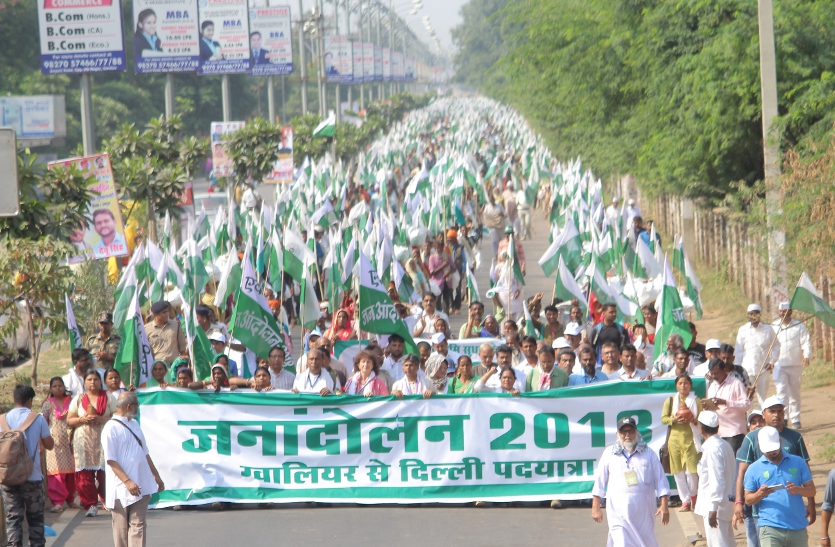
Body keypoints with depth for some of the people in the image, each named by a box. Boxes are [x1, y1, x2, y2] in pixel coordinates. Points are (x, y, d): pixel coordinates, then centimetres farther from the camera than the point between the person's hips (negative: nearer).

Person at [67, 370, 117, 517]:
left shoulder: (109, 398, 8)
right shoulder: (78, 399, 11)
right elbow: (69, 420, 9)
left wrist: (101, 419, -12)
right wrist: (83, 419, -9)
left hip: (104, 440, -1)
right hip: (84, 442, 1)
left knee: (105, 473, -9)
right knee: (85, 474, -7)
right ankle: (90, 504, -2)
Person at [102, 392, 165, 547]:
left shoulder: (134, 424, 13)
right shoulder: (111, 428, -11)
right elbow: (111, 460, -16)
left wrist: (156, 475, 20)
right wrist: (127, 481, -23)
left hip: (140, 485, 6)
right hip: (121, 488, -6)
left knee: (137, 525, 0)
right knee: (121, 528, 4)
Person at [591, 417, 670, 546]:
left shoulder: (648, 454, 6)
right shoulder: (609, 454, 4)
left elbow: (661, 481, 6)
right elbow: (599, 483, 8)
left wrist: (664, 505, -3)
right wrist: (595, 508, 6)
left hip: (644, 511, 2)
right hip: (619, 510, -2)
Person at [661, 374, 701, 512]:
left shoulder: (696, 401, 7)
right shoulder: (670, 401, 11)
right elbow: (663, 418, 5)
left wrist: (693, 419, -17)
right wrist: (674, 420, -14)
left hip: (691, 438, -2)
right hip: (675, 438, 2)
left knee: (692, 470, -7)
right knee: (678, 471, 1)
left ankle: (693, 494, 20)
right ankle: (685, 501, 8)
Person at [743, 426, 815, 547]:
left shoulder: (797, 462, 9)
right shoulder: (754, 469, 5)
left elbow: (811, 490, 7)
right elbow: (748, 499, 6)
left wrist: (798, 489, -16)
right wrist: (759, 494, -17)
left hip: (798, 528, 3)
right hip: (770, 528, -3)